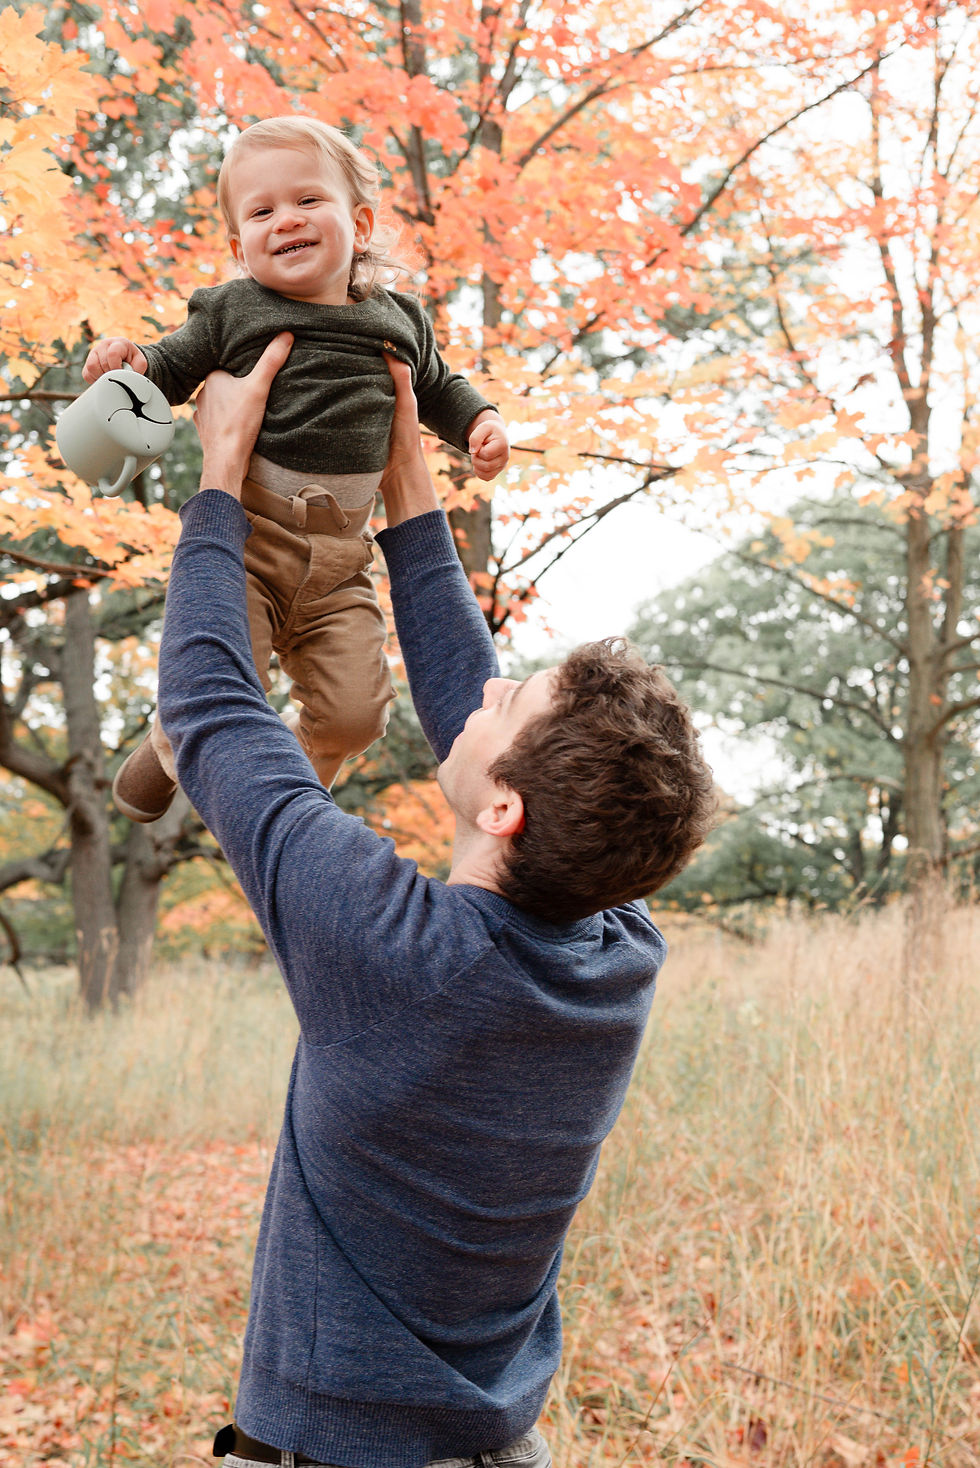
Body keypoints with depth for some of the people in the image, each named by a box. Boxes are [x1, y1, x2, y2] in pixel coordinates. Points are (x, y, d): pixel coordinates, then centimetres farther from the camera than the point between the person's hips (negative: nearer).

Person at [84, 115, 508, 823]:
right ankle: (173, 747, 25)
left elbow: (439, 388, 25)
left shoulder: (400, 320, 10)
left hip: (339, 559, 3)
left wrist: (480, 421, 7)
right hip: (244, 533, -2)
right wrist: (132, 361, -13)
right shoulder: (232, 311, 2)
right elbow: (175, 365, 9)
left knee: (354, 713, -6)